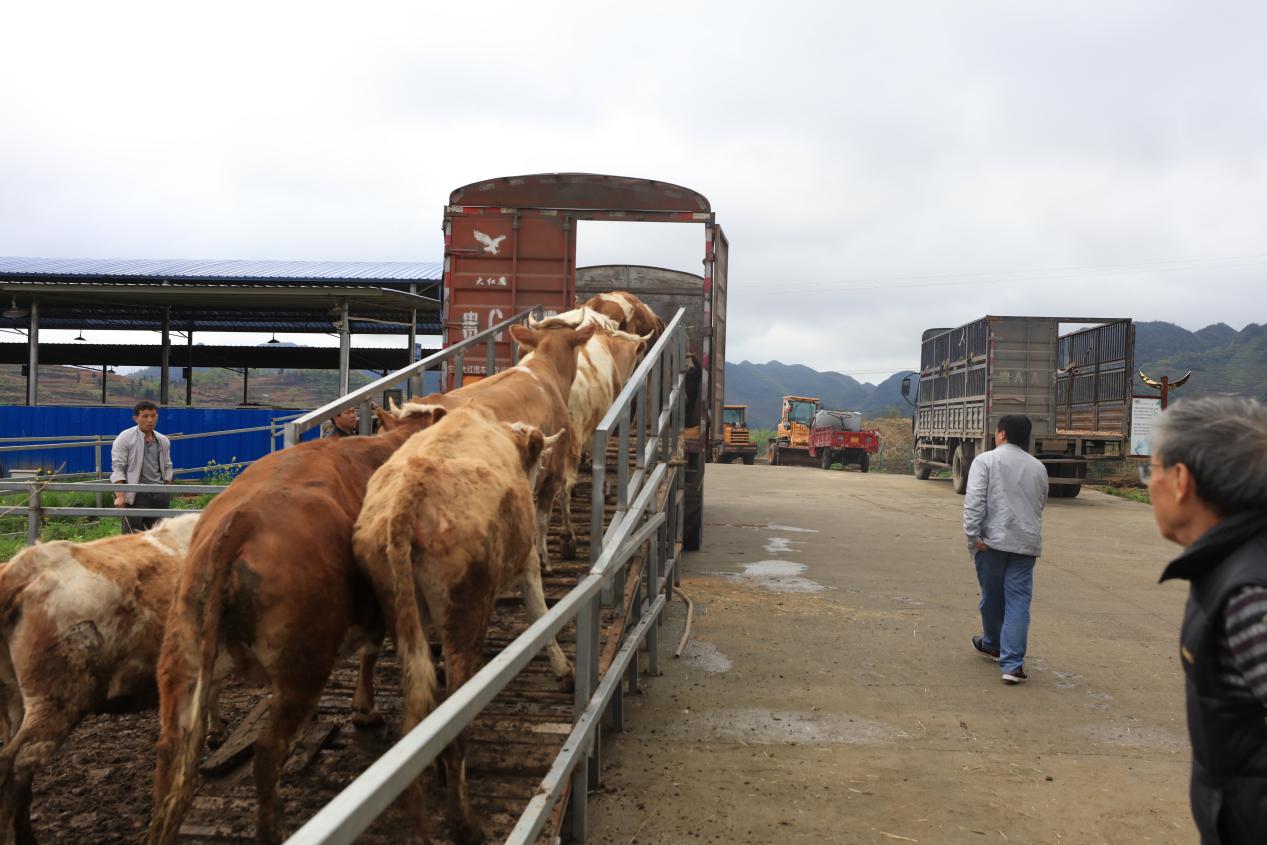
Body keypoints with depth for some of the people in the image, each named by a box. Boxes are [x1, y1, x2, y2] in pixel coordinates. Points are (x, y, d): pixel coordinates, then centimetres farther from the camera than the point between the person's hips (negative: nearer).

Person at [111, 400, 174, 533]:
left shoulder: (163, 441, 14)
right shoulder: (125, 438, -3)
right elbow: (117, 468, -7)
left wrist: (167, 492, 13)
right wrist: (120, 496, -16)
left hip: (160, 494, 5)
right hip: (136, 495, -5)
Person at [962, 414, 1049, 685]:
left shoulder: (985, 460, -3)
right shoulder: (1038, 467, 13)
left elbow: (974, 500, -13)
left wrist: (973, 534, -13)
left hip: (992, 540, -3)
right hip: (1026, 543, 3)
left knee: (992, 597, 15)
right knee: (1019, 601, 0)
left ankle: (992, 645, 36)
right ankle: (1013, 664, -8)